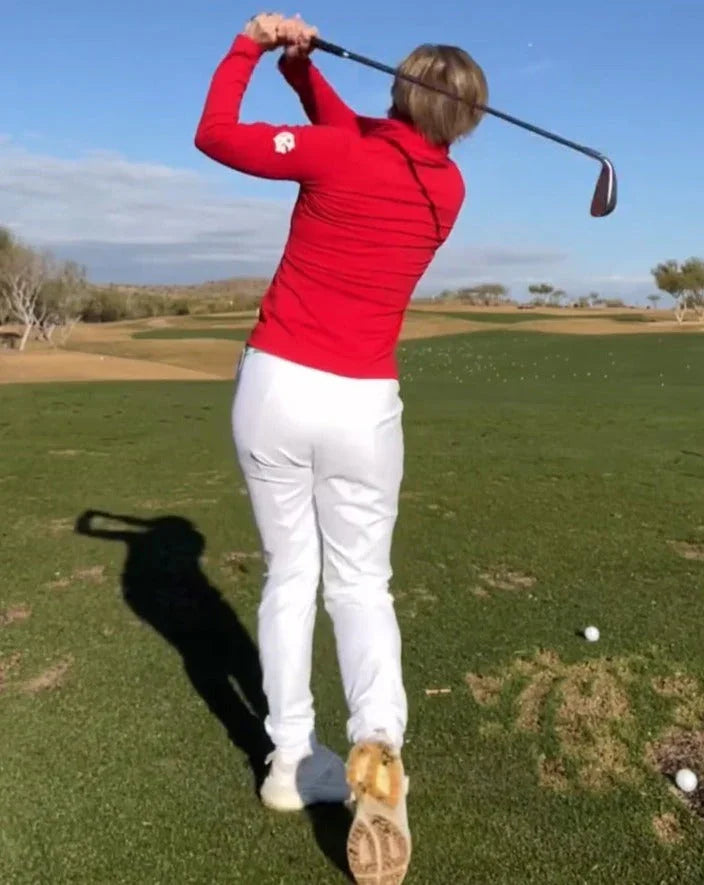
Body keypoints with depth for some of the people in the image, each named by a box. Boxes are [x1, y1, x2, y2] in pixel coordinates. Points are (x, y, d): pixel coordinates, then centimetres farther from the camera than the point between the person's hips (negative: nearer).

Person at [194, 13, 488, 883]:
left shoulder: (337, 153, -7)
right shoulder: (447, 189, 5)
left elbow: (215, 134, 3)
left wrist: (250, 45, 15)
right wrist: (304, 66, 12)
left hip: (274, 385, -1)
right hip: (361, 403, 1)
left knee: (289, 574, 12)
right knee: (360, 581, 12)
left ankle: (292, 759, 15)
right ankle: (377, 742, -11)